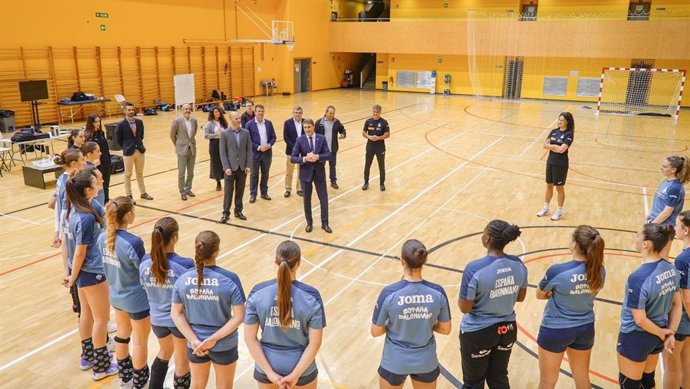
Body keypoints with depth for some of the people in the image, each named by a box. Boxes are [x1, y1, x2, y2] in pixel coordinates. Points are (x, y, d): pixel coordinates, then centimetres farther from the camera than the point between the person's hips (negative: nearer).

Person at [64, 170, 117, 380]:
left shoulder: (75, 210, 0)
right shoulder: (87, 218, -28)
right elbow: (80, 253, -21)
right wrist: (73, 277, -8)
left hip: (84, 271, 9)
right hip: (91, 273, -9)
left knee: (87, 313, 22)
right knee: (101, 318, 6)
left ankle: (88, 356, 39)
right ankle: (101, 366, 19)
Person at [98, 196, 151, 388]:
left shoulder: (103, 237, -8)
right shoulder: (133, 242, -31)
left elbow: (107, 266, 4)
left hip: (116, 295, 7)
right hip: (137, 299, -7)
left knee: (122, 334, 26)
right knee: (140, 341, 14)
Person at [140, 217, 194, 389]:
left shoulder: (145, 263, -13)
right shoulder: (184, 265, -27)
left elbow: (146, 290, 2)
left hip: (157, 319, 5)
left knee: (165, 352, 33)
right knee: (182, 362, 18)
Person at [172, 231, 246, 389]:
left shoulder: (183, 279, -11)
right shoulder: (230, 279, -20)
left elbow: (176, 313, -6)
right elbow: (239, 316, -19)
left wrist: (194, 340, -8)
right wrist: (214, 338, -15)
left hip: (195, 344, 3)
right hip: (224, 345, -2)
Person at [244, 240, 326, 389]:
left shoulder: (257, 293, -14)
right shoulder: (311, 296, -18)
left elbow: (250, 338, -12)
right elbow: (315, 343, -18)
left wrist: (270, 373, -10)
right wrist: (295, 375, -13)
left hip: (266, 366, 1)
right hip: (301, 367, -1)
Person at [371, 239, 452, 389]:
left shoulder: (389, 293, -23)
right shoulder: (438, 292, -16)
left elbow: (375, 332, -12)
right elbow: (445, 329, -3)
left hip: (395, 362, -2)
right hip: (426, 361, 2)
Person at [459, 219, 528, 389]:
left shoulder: (475, 269, -26)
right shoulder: (518, 264, -9)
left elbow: (464, 308, -18)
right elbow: (520, 297, 6)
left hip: (477, 333, -5)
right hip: (508, 330, 5)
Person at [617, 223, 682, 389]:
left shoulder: (638, 278, -30)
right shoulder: (671, 269, -6)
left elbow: (640, 320, -24)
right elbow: (677, 305, 3)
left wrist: (662, 333, -8)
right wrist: (670, 333, 5)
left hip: (635, 338, -7)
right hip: (656, 337, 7)